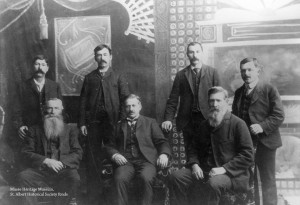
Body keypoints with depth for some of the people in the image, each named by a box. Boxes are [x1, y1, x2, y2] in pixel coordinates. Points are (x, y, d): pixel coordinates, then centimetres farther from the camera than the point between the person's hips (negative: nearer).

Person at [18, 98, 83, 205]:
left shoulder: (71, 129, 15)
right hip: (41, 170, 1)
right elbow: (26, 153, 4)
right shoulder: (35, 130, 15)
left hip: (63, 168, 0)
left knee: (74, 178, -32)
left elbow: (77, 153, 5)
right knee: (23, 176, -28)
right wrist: (46, 161, -13)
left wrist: (61, 162, -15)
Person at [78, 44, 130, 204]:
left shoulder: (118, 77, 9)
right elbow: (83, 101, 9)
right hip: (93, 122, 1)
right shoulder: (89, 78, 13)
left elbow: (125, 100, 1)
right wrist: (82, 123, 0)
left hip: (112, 122, -1)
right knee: (93, 160, 4)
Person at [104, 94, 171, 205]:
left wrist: (164, 154, -9)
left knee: (145, 178, -33)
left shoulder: (150, 122, 19)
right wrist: (114, 155, -5)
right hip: (125, 161, 1)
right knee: (120, 178, -31)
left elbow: (162, 142, 13)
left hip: (145, 160, -1)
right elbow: (109, 145, 18)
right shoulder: (119, 125, 22)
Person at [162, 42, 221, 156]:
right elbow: (173, 99, 5)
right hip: (187, 120, 1)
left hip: (207, 119, -1)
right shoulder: (181, 75, 10)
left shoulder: (212, 72, 7)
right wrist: (168, 119, -6)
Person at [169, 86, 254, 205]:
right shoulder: (204, 125, 17)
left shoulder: (238, 124, -4)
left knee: (213, 183, -37)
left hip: (230, 174, -5)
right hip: (204, 170, 6)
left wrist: (224, 168, -18)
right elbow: (195, 148, 22)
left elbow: (247, 156, -9)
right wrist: (194, 164, 1)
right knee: (176, 177, -15)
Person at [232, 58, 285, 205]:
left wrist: (263, 126, -23)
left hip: (264, 142, -5)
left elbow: (279, 115, -10)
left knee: (267, 181, 4)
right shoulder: (238, 92, 11)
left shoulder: (269, 90, -6)